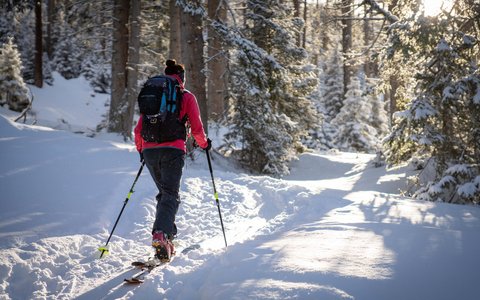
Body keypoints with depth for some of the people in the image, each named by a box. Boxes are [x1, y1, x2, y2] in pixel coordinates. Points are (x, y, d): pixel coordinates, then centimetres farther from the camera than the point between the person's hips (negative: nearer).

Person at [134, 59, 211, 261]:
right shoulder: (187, 97, 5)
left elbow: (139, 129, 15)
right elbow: (196, 129, 1)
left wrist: (141, 149, 30)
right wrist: (204, 144, 20)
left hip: (149, 151, 4)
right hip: (172, 151, -4)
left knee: (164, 193, 20)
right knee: (171, 195, -7)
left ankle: (167, 238, 15)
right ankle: (161, 234, -31)